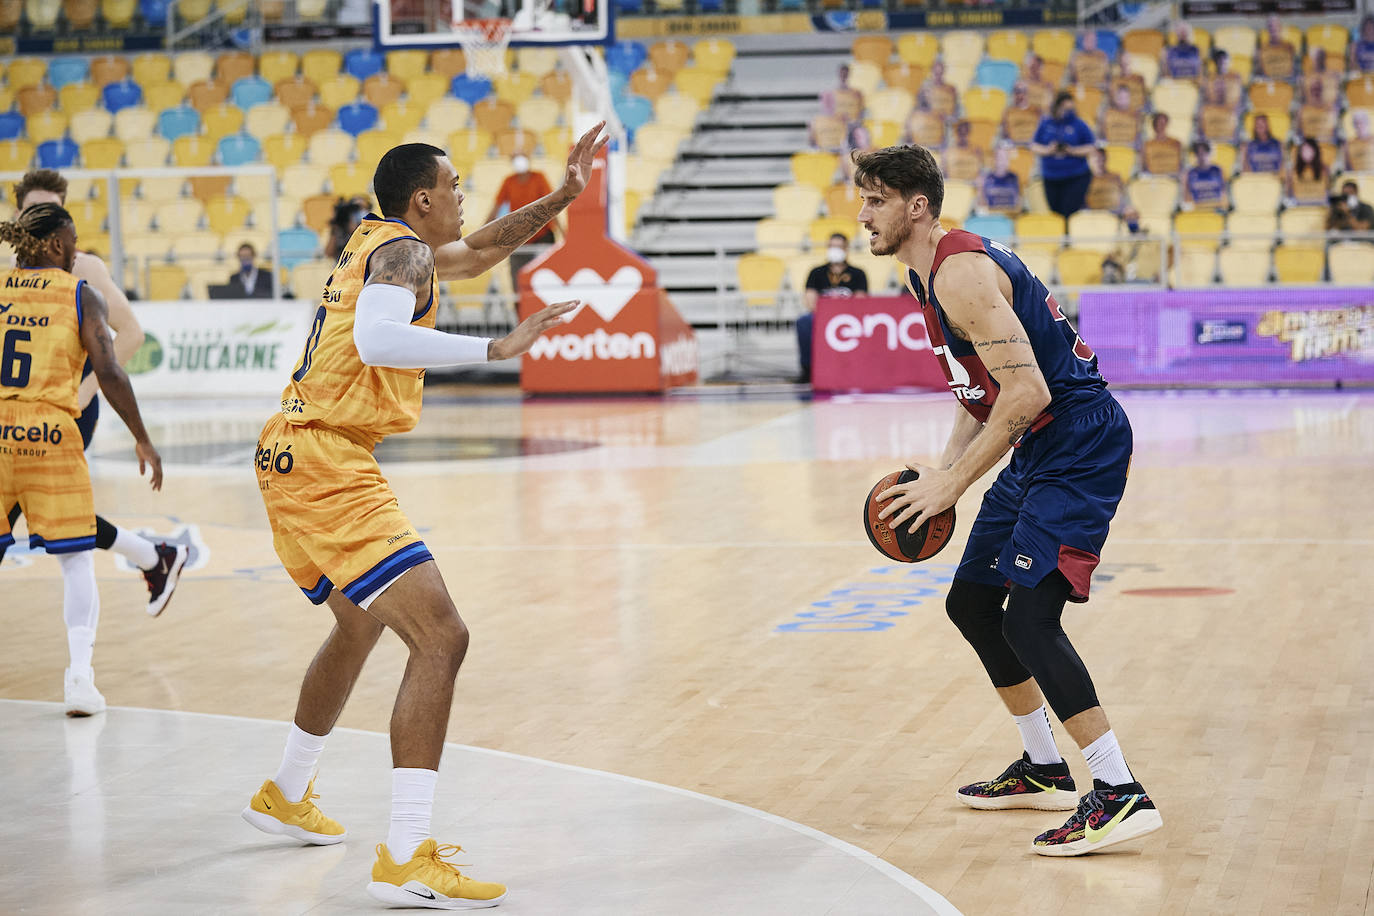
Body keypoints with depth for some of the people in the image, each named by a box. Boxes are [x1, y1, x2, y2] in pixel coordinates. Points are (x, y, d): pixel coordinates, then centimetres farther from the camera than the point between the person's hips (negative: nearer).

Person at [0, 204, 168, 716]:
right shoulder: (80, 296, 1)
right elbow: (108, 373, -6)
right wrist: (142, 440, 1)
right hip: (50, 434, -2)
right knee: (76, 559, 7)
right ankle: (79, 675, -5)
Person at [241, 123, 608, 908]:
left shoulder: (379, 241, 19)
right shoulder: (405, 253, -11)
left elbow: (477, 255, 35)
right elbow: (377, 340, -32)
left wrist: (564, 196, 30)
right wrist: (496, 349, -31)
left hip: (297, 460, 11)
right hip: (329, 467, -11)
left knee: (361, 624, 32)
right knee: (441, 639, -18)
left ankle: (287, 797, 49)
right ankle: (407, 860, -24)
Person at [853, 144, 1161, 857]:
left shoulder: (961, 272, -19)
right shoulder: (930, 275, 13)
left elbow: (1027, 392, -27)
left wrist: (954, 484, -22)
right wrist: (940, 470, 8)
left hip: (1081, 443, -11)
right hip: (1041, 449, 11)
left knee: (1028, 614, -19)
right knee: (970, 601, 17)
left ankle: (1121, 795, -18)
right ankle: (1044, 771, 28)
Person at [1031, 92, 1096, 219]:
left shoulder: (1079, 125, -1)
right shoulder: (1045, 124, 6)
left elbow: (1091, 148, -1)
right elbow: (1034, 147, 7)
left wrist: (1072, 151, -15)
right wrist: (1048, 150, -12)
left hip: (1076, 179, -3)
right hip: (1051, 179, 3)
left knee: (1070, 214, -13)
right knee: (1056, 213, 7)